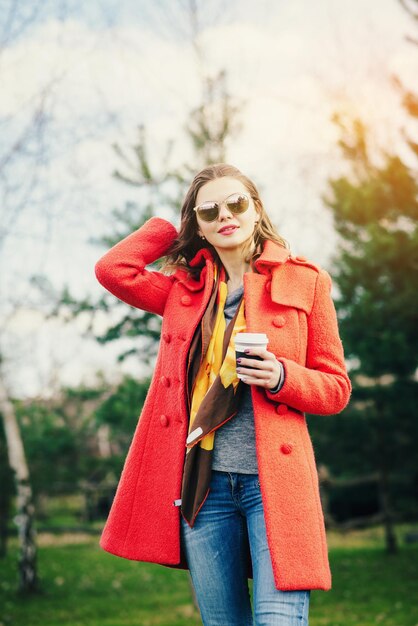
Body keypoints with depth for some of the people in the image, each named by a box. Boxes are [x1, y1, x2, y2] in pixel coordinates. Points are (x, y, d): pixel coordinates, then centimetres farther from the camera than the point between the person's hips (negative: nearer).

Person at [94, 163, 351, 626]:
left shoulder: (303, 280, 5)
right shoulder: (185, 289, 14)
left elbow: (335, 388, 6)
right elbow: (112, 268, 2)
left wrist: (282, 377, -15)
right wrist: (174, 230, 14)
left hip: (273, 479, -3)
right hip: (203, 482, 3)